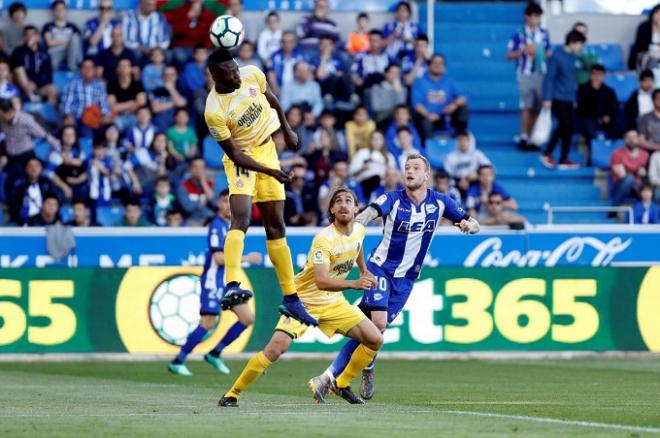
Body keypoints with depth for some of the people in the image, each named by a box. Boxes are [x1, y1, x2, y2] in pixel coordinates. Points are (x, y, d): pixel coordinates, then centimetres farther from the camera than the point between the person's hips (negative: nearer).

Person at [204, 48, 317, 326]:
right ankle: (232, 286, -42)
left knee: (275, 225, 9)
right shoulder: (214, 111, -27)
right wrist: (269, 171, -31)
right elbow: (234, 154, -23)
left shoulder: (252, 74, -13)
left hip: (267, 149, 6)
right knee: (241, 218, -28)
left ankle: (290, 299, 12)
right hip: (242, 160, -6)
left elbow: (271, 99, 10)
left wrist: (287, 130, 17)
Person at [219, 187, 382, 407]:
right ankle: (232, 395, -11)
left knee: (375, 340, 0)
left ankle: (341, 384, 19)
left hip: (333, 302, 7)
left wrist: (364, 272, 32)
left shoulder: (359, 230, -2)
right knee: (276, 348, -23)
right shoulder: (324, 239, -26)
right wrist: (354, 284, -48)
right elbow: (321, 281, -37)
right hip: (304, 300, -7)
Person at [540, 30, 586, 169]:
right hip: (558, 99, -7)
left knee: (570, 128, 4)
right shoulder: (557, 56, -10)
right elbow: (549, 78, -11)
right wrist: (547, 99, -15)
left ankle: (564, 159, 11)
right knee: (564, 125, -13)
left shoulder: (573, 57, 12)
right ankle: (547, 154, 0)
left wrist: (575, 98, 21)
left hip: (570, 100, 7)